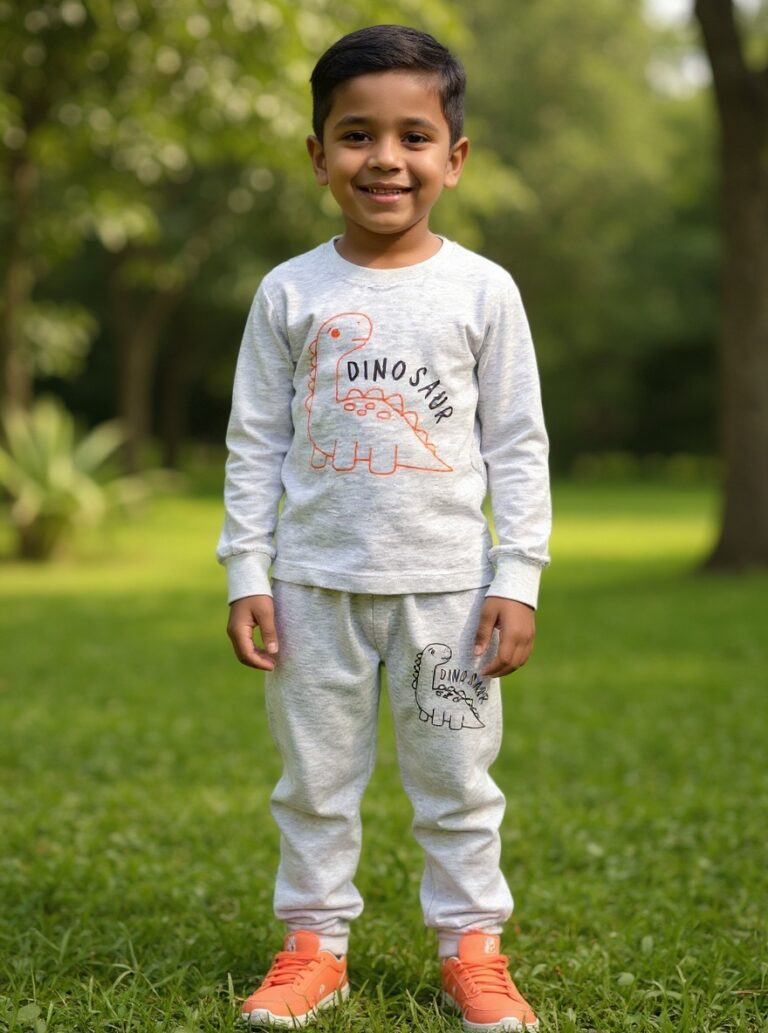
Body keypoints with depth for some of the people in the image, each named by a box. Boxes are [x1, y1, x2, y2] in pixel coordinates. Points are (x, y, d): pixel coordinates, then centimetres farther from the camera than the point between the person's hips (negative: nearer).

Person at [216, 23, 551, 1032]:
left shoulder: (483, 289, 0)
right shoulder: (290, 293, 1)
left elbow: (518, 448, 2)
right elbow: (255, 444, 4)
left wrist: (517, 580, -4)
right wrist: (246, 576, -1)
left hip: (445, 581, -1)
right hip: (315, 580, 1)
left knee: (454, 776, 7)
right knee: (315, 775, 9)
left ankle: (471, 947, 20)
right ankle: (315, 942, 21)